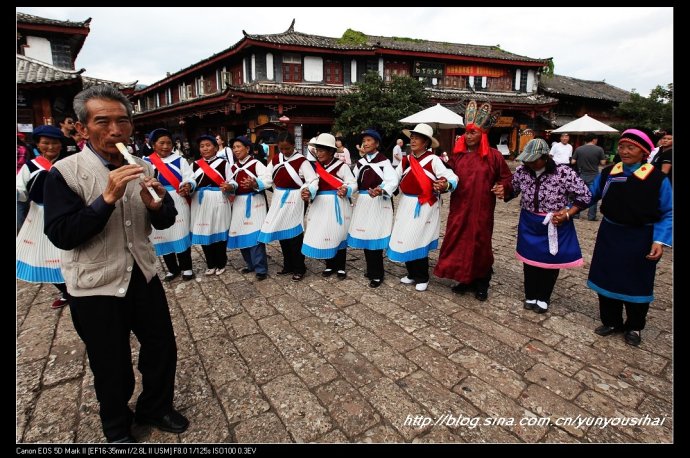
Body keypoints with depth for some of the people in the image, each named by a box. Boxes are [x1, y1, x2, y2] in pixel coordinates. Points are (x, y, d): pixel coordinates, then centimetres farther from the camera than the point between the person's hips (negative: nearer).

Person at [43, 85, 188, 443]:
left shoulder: (142, 168, 0)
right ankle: (117, 429, 42)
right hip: (95, 287, -4)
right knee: (111, 365, 14)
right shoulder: (64, 172, -13)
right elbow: (60, 236, -19)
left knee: (162, 348, 15)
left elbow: (165, 222, 5)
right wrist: (108, 198, -29)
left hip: (143, 276, 4)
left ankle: (155, 409, 43)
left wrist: (157, 204, -18)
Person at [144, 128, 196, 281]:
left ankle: (186, 267, 16)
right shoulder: (145, 162, 5)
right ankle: (173, 269, 23)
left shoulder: (179, 160, 2)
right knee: (163, 236, 9)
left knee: (181, 235, 1)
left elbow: (190, 179, -5)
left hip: (177, 204, -2)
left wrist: (188, 186, -27)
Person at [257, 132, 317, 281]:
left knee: (294, 235, -2)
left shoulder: (301, 161, -12)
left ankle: (299, 268, 12)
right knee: (281, 233, 12)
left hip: (293, 200, -6)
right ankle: (288, 266, 26)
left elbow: (312, 180, -19)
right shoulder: (275, 159, 7)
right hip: (278, 199, 6)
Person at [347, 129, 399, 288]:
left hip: (379, 203, -6)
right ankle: (371, 269, 26)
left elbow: (393, 181, -18)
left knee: (375, 237, -7)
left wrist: (381, 191, -36)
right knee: (365, 236, 10)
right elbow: (355, 181, 10)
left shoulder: (384, 161, -6)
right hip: (363, 202, 7)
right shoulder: (360, 163, 14)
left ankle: (377, 275, 4)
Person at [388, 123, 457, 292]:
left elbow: (451, 177, -16)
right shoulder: (406, 160, 8)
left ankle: (422, 278, 15)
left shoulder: (433, 160, -8)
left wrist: (445, 185, -38)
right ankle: (412, 274, 26)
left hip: (425, 207, -5)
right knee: (405, 239, 8)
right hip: (407, 205, 6)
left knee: (419, 241, -3)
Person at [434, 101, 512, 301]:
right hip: (459, 207, 3)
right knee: (459, 241, 7)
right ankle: (465, 280, 24)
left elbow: (507, 178, 6)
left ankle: (481, 284, 22)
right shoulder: (457, 154, 6)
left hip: (481, 209, -3)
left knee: (480, 242, 6)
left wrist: (502, 187, -14)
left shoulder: (493, 155, -2)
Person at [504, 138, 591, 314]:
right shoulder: (522, 171, -10)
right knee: (530, 259, 14)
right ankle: (530, 296, 33)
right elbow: (513, 191, 5)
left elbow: (585, 195, -11)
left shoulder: (564, 173, -20)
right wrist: (504, 193, -17)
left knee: (551, 262, 12)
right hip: (529, 224, 3)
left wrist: (567, 214, -21)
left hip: (555, 224, -2)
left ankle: (543, 298, 32)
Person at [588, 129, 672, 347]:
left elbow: (667, 214, -7)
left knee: (636, 284, 11)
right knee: (607, 279, 11)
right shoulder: (607, 173, -2)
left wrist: (660, 241, -17)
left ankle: (634, 327, 33)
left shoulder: (658, 178, -11)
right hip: (610, 235, 3)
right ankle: (611, 322, 31)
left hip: (640, 240, -3)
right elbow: (589, 196, 9)